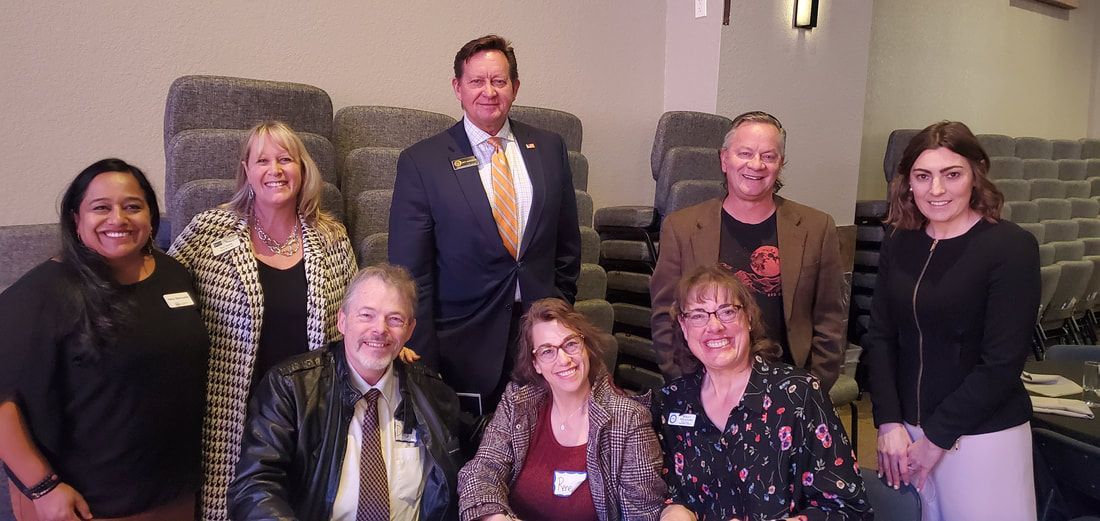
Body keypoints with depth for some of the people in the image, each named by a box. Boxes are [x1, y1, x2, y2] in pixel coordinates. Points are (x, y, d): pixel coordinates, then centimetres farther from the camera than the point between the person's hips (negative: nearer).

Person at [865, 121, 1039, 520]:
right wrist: (889, 423, -6)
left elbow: (1002, 362, -14)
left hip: (982, 436, -4)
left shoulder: (1011, 247, -11)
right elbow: (880, 337, 3)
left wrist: (936, 437, -12)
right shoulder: (899, 244, 2)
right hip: (906, 428, 4)